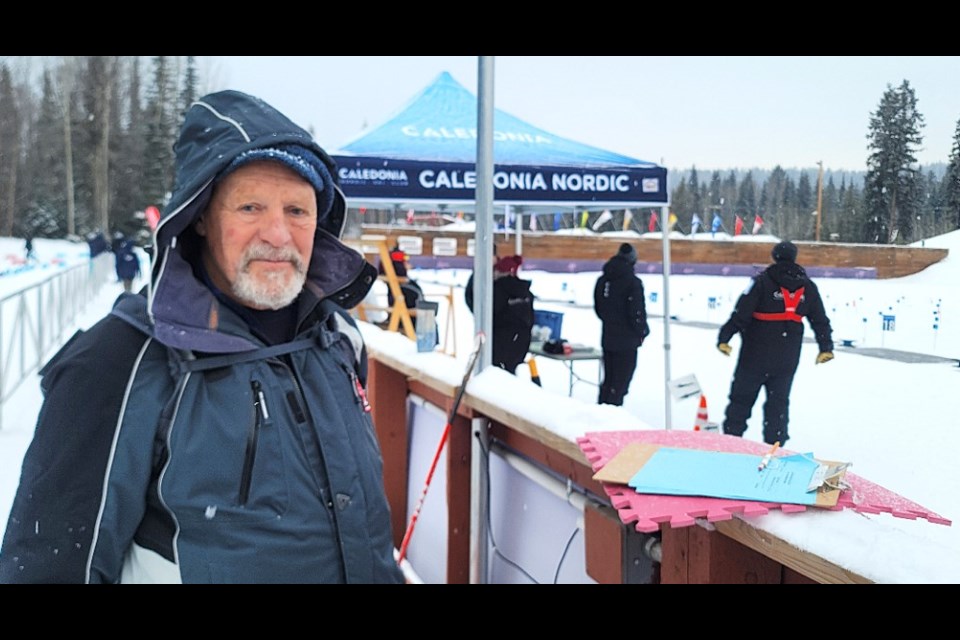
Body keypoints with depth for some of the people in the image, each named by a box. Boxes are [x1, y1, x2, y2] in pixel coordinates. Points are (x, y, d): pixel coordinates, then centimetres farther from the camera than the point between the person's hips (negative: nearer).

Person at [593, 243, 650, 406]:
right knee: (621, 380, -1)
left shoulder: (602, 280, 6)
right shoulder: (632, 282, -16)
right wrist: (643, 331, -1)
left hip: (607, 338, 7)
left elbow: (597, 308, 14)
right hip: (627, 340, -7)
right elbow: (637, 312, -17)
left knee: (608, 379, 18)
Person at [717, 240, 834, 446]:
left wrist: (724, 338, -11)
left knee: (742, 398, 7)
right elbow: (820, 321, 12)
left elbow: (741, 313, -14)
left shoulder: (761, 282, -9)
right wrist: (826, 348, 22)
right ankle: (775, 446, 12)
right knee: (779, 401, 12)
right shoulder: (808, 287, 5)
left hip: (756, 355, -3)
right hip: (787, 359, 3)